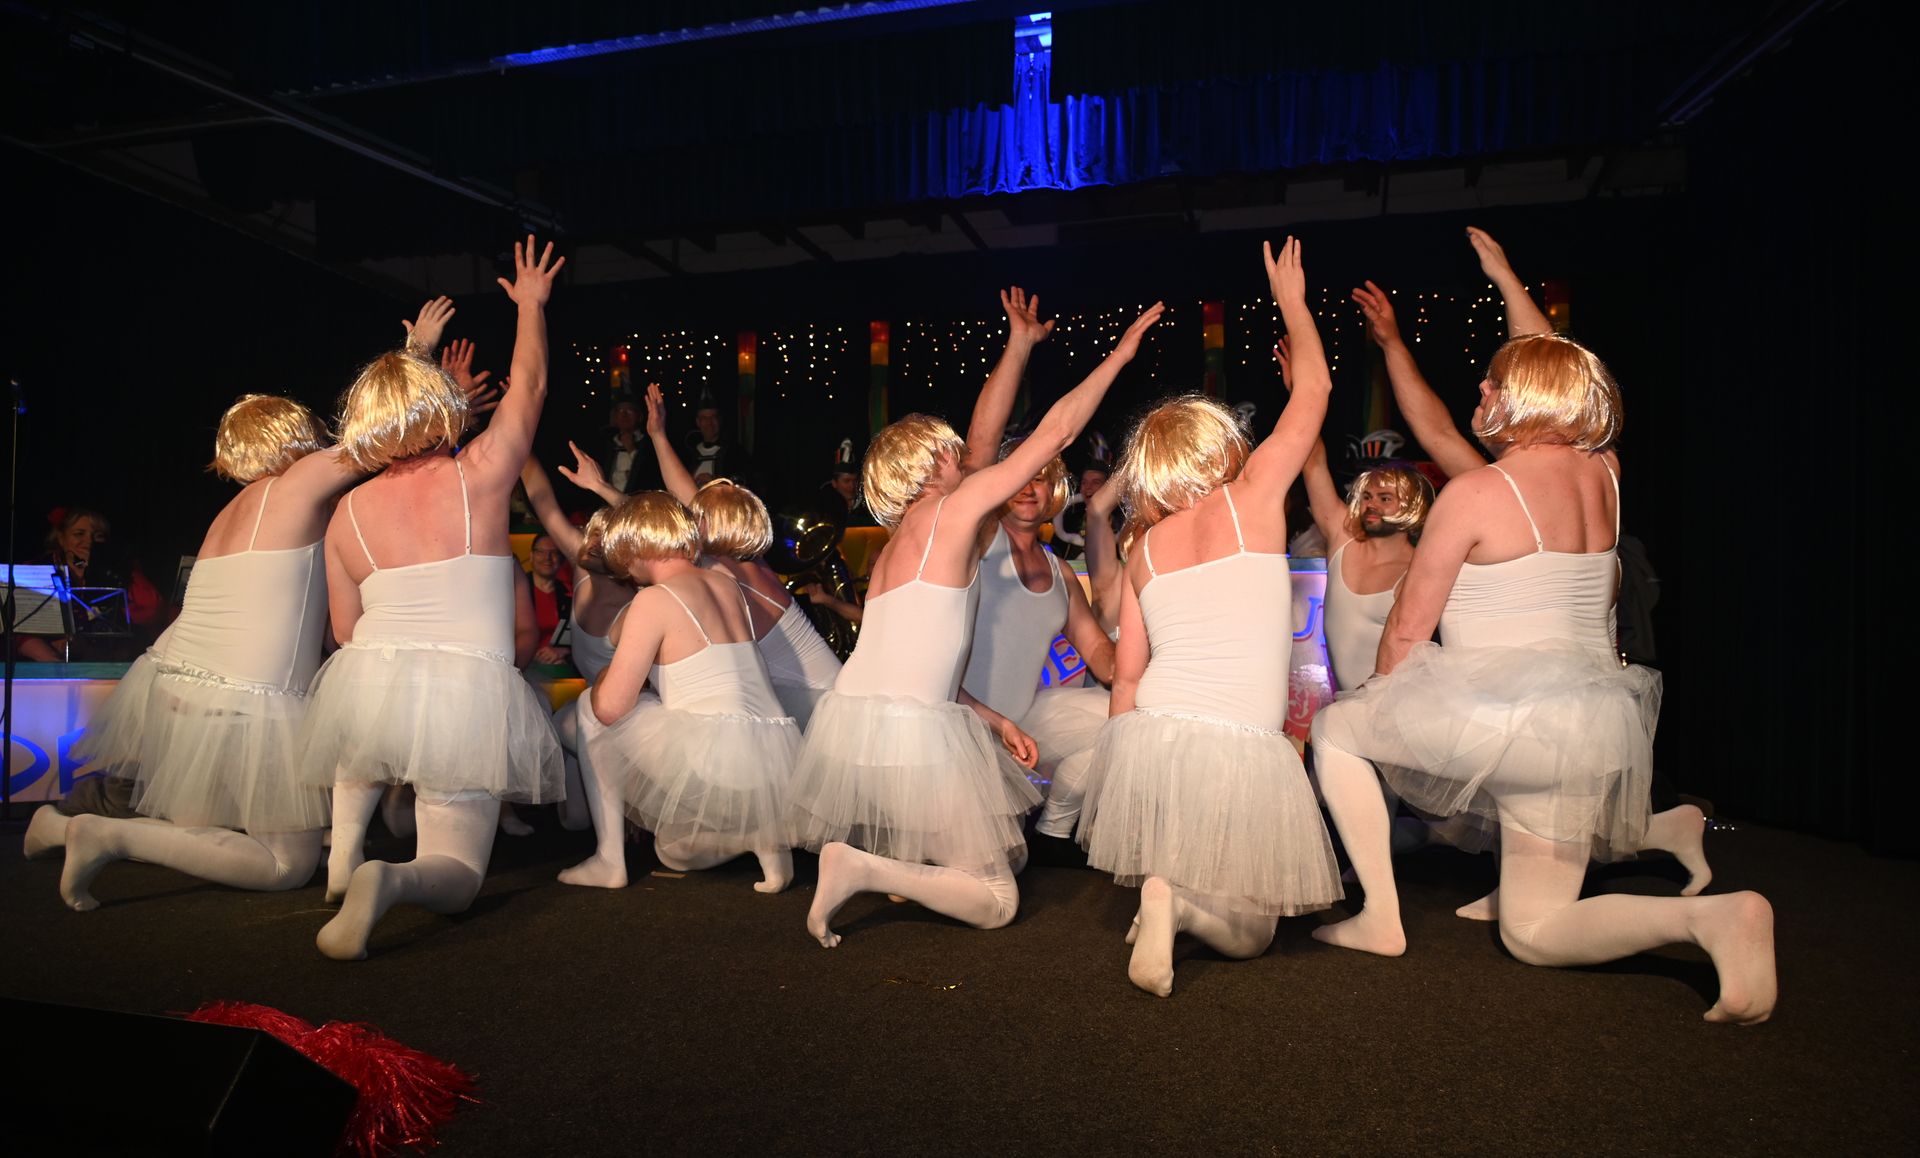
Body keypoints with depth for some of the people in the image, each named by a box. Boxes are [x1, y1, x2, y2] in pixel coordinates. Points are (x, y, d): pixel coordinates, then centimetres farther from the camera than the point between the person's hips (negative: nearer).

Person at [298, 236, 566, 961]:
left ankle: (344, 848, 25)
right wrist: (530, 304, 33)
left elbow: (345, 631, 13)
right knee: (456, 878, 8)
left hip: (369, 687, 3)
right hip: (468, 697, -3)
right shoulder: (480, 475, 2)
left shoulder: (347, 512, 10)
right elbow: (529, 385, 18)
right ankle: (389, 879, -27)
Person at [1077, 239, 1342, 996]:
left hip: (1148, 737, 4)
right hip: (1237, 750, -3)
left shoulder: (1142, 546, 12)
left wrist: (1128, 767, 22)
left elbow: (1126, 678, 12)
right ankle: (1180, 898, -17)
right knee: (1248, 934, 12)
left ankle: (1160, 886, -6)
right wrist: (1291, 300, 29)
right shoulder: (1251, 498, 3)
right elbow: (1313, 390, 16)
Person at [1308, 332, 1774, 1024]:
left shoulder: (1475, 492, -11)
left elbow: (1407, 632, -5)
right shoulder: (1603, 474, 6)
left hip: (1506, 713, -8)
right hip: (1591, 726, 8)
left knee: (1334, 726, 13)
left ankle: (1381, 916, 3)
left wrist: (1382, 708, 10)